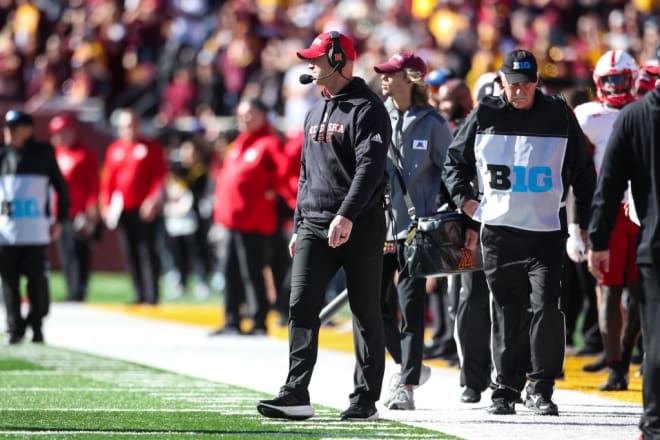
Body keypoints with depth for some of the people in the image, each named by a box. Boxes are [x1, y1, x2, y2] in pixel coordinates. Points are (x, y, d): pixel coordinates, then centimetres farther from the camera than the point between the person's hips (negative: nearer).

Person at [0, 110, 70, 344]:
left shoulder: (43, 153, 4)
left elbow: (60, 186, 9)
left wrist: (60, 219, 4)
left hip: (36, 231, -2)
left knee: (37, 279, -5)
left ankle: (36, 324, 10)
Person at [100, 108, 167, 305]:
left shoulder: (152, 148, 0)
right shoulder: (114, 150, 11)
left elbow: (159, 176, -6)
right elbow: (108, 179, 11)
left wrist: (153, 200, -16)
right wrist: (106, 205, 3)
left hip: (145, 209, -4)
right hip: (122, 209, 4)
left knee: (147, 251, -6)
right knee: (130, 253, 4)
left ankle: (152, 294, -4)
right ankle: (140, 294, 10)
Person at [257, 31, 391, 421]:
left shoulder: (368, 109, -7)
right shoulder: (316, 114, 19)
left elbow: (370, 166, -19)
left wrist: (346, 216, -29)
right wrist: (299, 225, 19)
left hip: (360, 227, -7)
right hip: (315, 226, 7)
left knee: (366, 313, 1)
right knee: (302, 306, -6)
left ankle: (366, 399, 5)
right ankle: (296, 395, -11)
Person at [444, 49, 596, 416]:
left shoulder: (559, 115, 2)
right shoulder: (484, 117, 3)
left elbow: (583, 172, 10)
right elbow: (456, 159, 17)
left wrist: (587, 224, 7)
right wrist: (463, 198, 2)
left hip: (547, 232, -1)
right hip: (498, 231, 1)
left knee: (546, 307, -11)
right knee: (507, 314, 5)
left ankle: (541, 388, -5)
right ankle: (506, 390, 12)